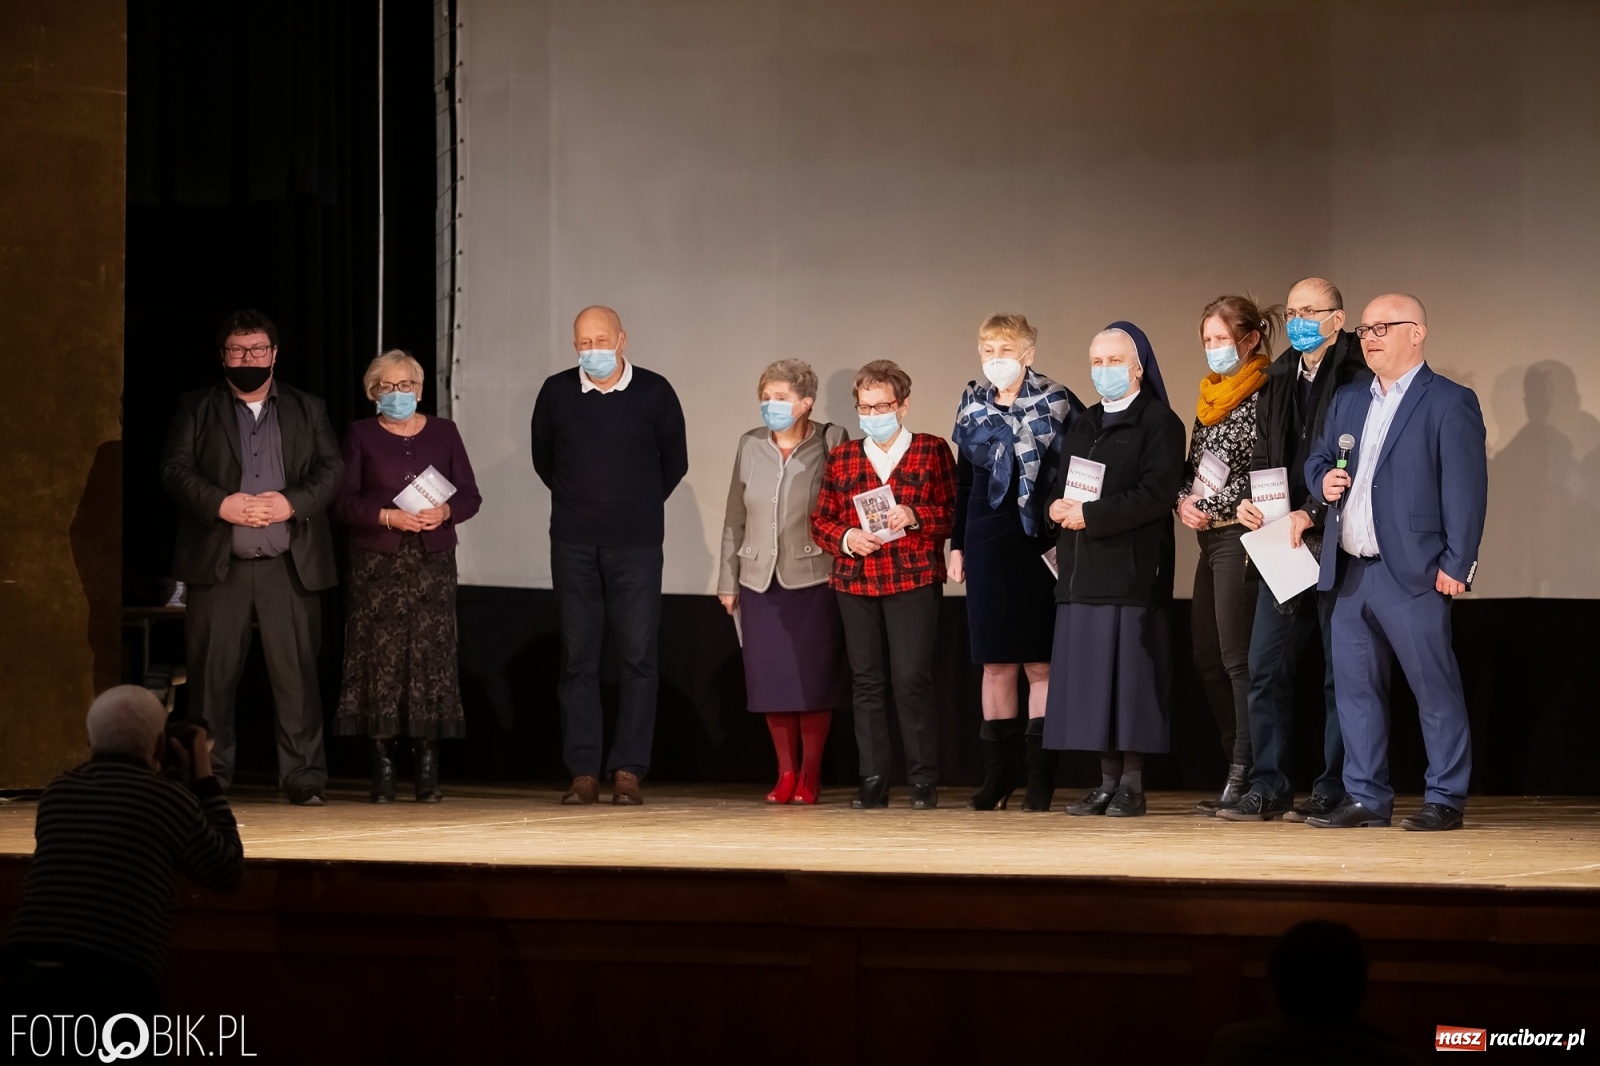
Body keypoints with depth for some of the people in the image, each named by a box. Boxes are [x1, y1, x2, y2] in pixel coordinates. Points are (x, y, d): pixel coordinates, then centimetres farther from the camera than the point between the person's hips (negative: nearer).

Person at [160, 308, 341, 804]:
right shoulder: (197, 409, 10)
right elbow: (176, 469, 0)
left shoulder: (308, 410, 14)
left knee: (297, 673, -3)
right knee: (213, 674, -1)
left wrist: (292, 502, -13)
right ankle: (209, 778, 5)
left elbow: (330, 471, 6)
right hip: (219, 564, -1)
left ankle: (304, 778, 0)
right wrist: (222, 505, -16)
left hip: (290, 566, 1)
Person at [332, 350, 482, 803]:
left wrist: (444, 512, -11)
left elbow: (470, 495, 9)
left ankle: (428, 768, -4)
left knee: (431, 657, -5)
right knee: (381, 658, -6)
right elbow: (343, 500, 0)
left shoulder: (443, 432, 12)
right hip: (377, 563, -1)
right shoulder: (361, 435, 7)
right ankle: (382, 766, -4)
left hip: (433, 562, 1)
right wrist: (388, 516, -15)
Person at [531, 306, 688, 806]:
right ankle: (583, 773, 4)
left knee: (638, 656, -3)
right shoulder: (556, 392, 0)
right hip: (573, 543, 1)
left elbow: (674, 462, 10)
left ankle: (628, 770, 1)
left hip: (636, 542, -1)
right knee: (577, 657, 1)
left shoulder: (654, 392, -3)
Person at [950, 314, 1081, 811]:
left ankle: (1040, 777, 1)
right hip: (988, 545, 4)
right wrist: (957, 545, 13)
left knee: (1040, 662, -2)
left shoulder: (1056, 405, -5)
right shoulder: (973, 408, 8)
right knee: (996, 662, 6)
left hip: (1041, 545, -4)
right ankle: (998, 774, 12)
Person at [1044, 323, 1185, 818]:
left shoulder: (1158, 422, -2)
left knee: (1131, 677, -6)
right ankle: (1107, 781, 8)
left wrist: (1090, 515, -15)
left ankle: (1132, 783, -3)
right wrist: (1057, 508, -2)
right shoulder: (1082, 425, 21)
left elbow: (1156, 494, -13)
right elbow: (1058, 486, 21)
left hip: (1133, 569, -7)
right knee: (1092, 679, 4)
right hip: (1083, 572, 7)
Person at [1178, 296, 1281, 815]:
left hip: (1240, 537, -9)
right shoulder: (1210, 398, 17)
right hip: (1210, 539, 9)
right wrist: (1185, 499, 1)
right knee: (1207, 659, 9)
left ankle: (1244, 777, -5)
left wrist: (1212, 509, -11)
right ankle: (1238, 767, 15)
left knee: (1237, 659, -8)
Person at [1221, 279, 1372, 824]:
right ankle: (1268, 786, 10)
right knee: (1266, 666, 5)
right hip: (1284, 542, 7)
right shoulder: (1278, 381, 15)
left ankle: (1333, 790, 6)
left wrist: (1310, 514, -18)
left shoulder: (1360, 379, -8)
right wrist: (1252, 502, 2)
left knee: (1340, 671, 1)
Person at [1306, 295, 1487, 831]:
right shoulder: (1348, 401, 17)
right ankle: (1366, 797, 15)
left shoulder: (1450, 403, -5)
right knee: (1354, 685, 8)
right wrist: (1323, 479, 3)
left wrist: (1455, 564, -15)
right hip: (1352, 572, 7)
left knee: (1434, 686, -2)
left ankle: (1445, 800, 4)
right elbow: (1318, 458, 27)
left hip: (1412, 573, -7)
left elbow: (1466, 490, -9)